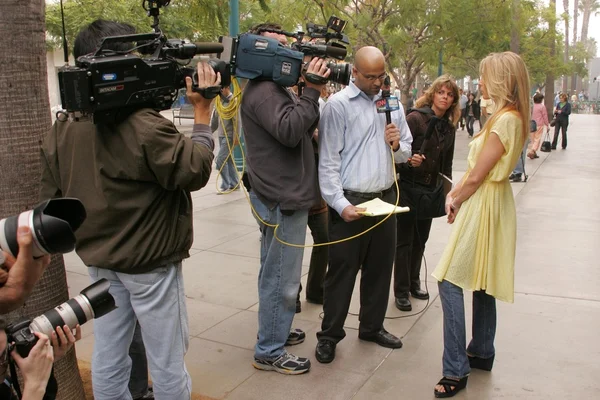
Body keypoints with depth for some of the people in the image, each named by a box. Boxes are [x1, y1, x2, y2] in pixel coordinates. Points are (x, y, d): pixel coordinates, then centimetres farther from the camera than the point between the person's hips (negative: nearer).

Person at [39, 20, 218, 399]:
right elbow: (196, 171, -14)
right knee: (166, 359, 11)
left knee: (108, 355, 19)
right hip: (150, 264, -6)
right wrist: (203, 110, -8)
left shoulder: (61, 131, -1)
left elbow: (52, 199, 5)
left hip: (99, 262, 7)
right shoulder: (144, 125, -23)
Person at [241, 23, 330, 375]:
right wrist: (311, 91, -22)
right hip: (283, 200, -11)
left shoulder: (273, 88, 18)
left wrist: (314, 90, 3)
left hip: (284, 196, 11)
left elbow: (304, 128, 15)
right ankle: (270, 352, 10)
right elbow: (290, 131, -28)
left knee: (276, 274, 21)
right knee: (282, 279, -2)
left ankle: (275, 329, 36)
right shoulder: (263, 91, -16)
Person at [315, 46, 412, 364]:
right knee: (342, 270, 2)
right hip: (350, 201, -6)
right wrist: (340, 204, -20)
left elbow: (406, 151, 19)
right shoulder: (337, 105, -8)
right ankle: (329, 335, 18)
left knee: (380, 267, 16)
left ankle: (372, 326, 33)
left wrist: (397, 145, -5)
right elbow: (328, 160, -11)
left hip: (386, 197, 6)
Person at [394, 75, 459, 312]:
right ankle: (401, 291, 10)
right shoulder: (416, 118, -11)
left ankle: (413, 282, 29)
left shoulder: (449, 127, 8)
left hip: (431, 190, 6)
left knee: (420, 239, 14)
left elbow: (447, 163, 16)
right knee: (404, 240, 1)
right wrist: (409, 160, -32)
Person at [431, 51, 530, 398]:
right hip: (493, 202, 10)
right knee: (481, 282, 18)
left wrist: (457, 199, -2)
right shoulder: (513, 117, 11)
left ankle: (456, 370, -3)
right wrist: (456, 193, 3)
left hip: (483, 205, -10)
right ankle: (482, 352, 32)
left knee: (450, 281, -9)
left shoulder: (506, 119, -19)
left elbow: (476, 177, -18)